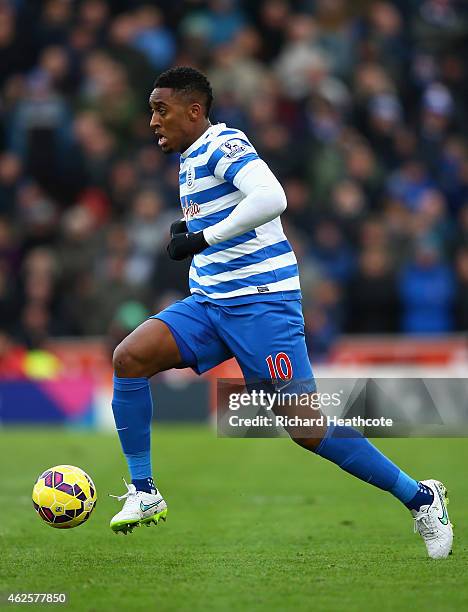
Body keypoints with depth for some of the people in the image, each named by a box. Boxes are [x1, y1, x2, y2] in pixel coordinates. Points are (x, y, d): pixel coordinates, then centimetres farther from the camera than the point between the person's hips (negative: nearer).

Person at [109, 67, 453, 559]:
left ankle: (420, 498, 4)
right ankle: (144, 494, -3)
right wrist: (189, 233, 13)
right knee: (129, 358, -11)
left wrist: (203, 238, -24)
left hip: (260, 302, -9)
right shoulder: (189, 159, 17)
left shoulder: (223, 145, -12)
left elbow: (271, 198, -29)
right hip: (209, 302, 9)